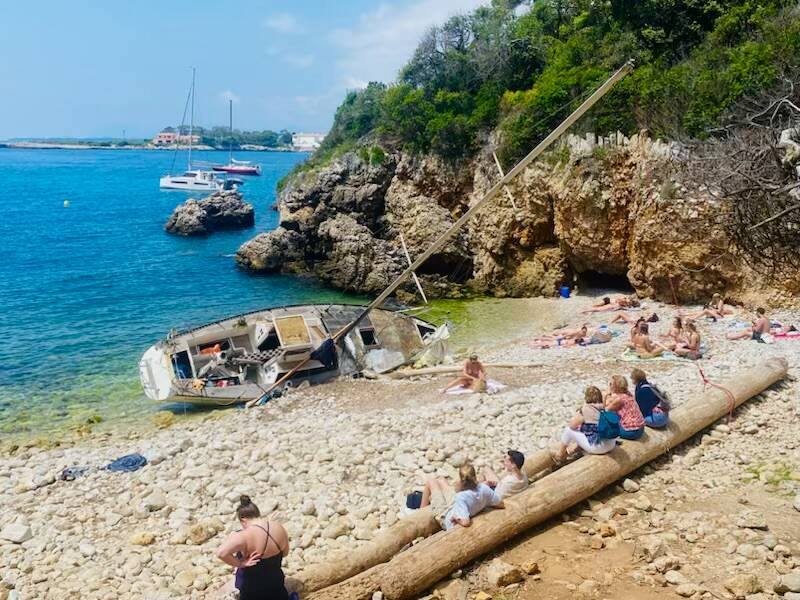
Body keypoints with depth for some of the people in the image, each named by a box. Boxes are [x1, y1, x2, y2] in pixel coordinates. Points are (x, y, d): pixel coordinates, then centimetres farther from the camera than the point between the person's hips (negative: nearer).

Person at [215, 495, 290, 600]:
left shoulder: (244, 536, -26)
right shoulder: (278, 527, -9)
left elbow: (221, 553, -39)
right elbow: (285, 552, 5)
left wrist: (240, 563, -25)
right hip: (275, 583, 4)